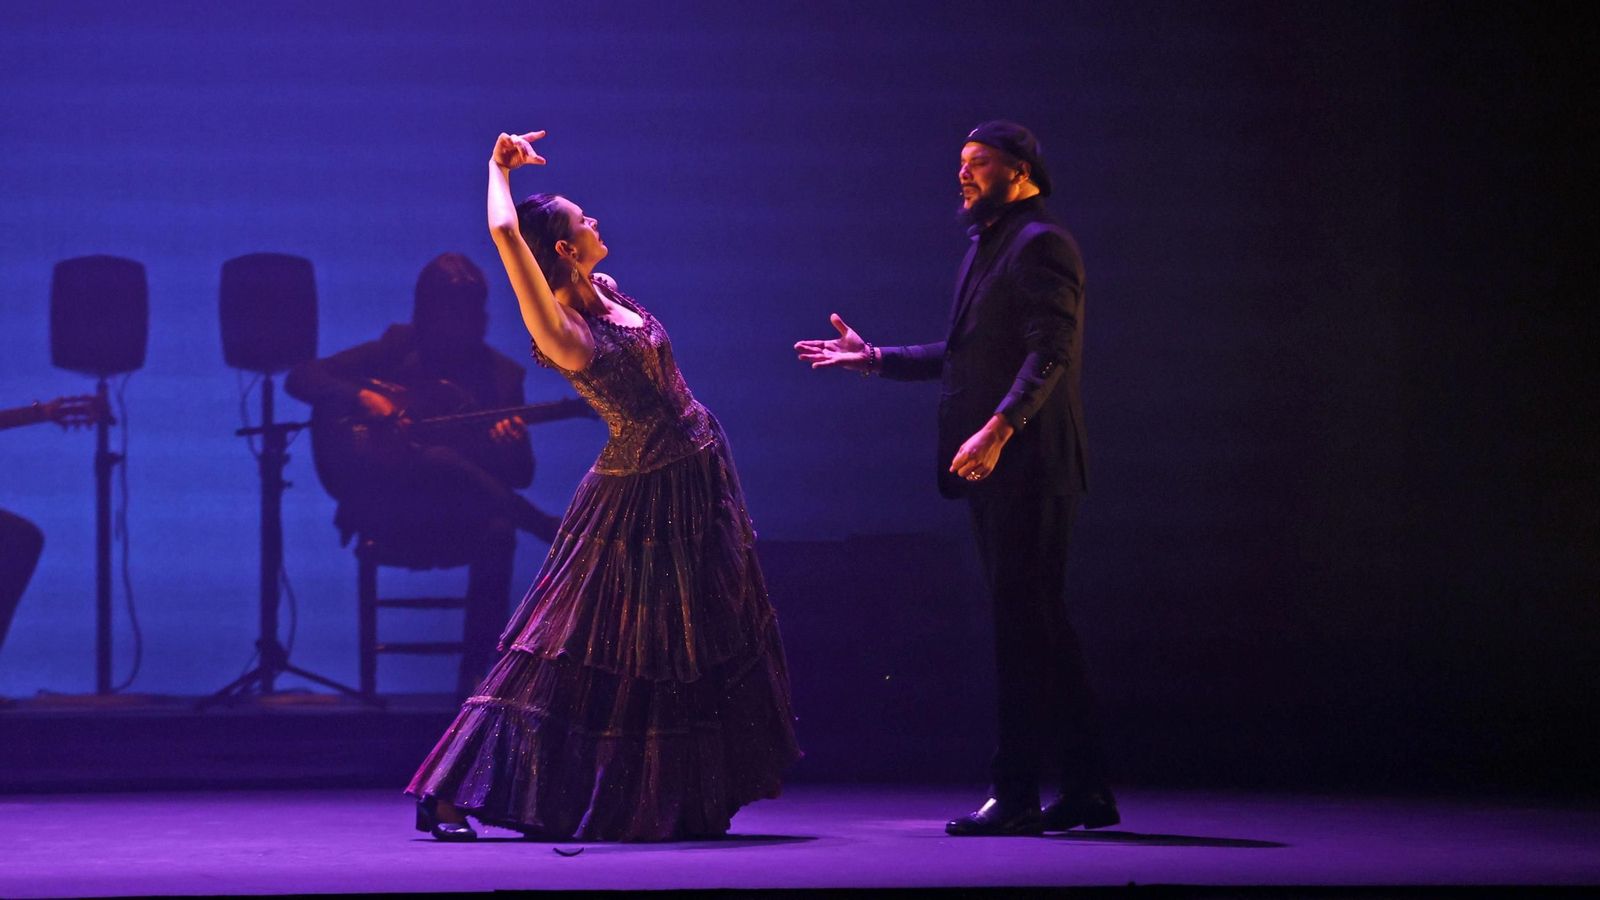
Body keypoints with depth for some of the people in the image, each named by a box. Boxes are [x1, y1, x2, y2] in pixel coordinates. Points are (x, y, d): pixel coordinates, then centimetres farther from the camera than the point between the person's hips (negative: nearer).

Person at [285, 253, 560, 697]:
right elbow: (300, 378, 1)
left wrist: (512, 447, -18)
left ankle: (474, 676, -28)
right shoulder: (397, 351, 5)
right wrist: (361, 399, -17)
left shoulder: (501, 374, 9)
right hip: (387, 507, -2)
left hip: (455, 518, 2)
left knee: (497, 532, -34)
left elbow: (521, 476, 7)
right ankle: (549, 530, -26)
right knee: (438, 460, -35)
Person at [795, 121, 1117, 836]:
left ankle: (1017, 794, -7)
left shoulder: (1040, 244, -10)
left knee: (1025, 623, -8)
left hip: (1027, 463, -10)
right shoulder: (987, 245, 21)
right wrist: (875, 359, 21)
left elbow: (1049, 354, -20)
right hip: (996, 468, 10)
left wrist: (999, 428, -30)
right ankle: (1086, 790, 16)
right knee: (1038, 625, 11)